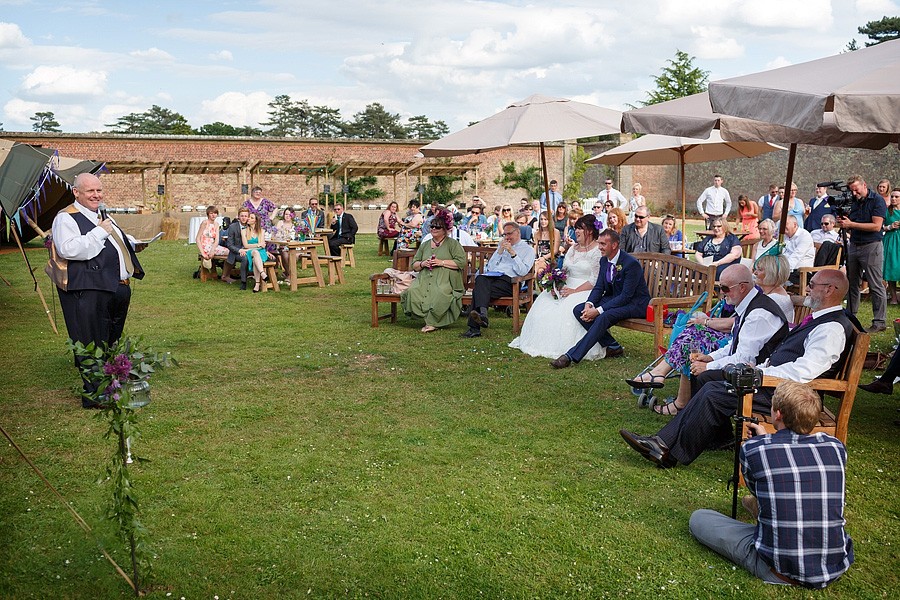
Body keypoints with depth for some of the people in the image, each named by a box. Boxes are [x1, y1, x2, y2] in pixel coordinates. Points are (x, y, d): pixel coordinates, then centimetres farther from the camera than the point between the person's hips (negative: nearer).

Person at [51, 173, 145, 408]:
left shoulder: (103, 216, 19)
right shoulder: (66, 218, -8)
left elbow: (118, 240, 35)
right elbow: (68, 249, -24)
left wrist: (133, 245, 14)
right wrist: (99, 233, -19)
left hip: (118, 289, 9)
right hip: (89, 293, -9)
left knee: (112, 342, 18)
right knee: (92, 345, -4)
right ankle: (93, 395, 4)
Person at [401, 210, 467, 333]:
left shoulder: (452, 243, 10)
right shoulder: (424, 245, 25)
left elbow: (462, 262, -3)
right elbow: (414, 265, 23)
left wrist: (442, 262, -9)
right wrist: (422, 264, 0)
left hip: (444, 280, -4)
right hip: (425, 279, 4)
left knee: (440, 294, -38)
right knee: (412, 292, -29)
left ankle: (432, 322, -19)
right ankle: (429, 318, -18)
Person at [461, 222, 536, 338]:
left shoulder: (528, 250, 14)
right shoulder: (502, 247, 31)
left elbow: (523, 272, -3)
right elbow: (490, 267, 19)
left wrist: (512, 253, -7)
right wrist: (500, 251, 8)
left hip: (508, 280, -5)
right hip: (492, 276, 5)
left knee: (478, 291, -30)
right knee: (480, 279, -33)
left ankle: (474, 328, -40)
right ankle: (482, 312, -47)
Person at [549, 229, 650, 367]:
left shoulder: (631, 264, -22)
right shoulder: (604, 260, 3)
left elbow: (626, 296, -25)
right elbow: (599, 287, 5)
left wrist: (599, 310, -29)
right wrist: (589, 304, -17)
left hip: (634, 303, -8)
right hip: (614, 298, 8)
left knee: (604, 317, -35)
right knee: (578, 310, -10)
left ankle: (571, 356, -36)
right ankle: (613, 347, -7)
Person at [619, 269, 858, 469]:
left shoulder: (832, 329, -16)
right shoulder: (819, 320, 18)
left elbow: (804, 371, -26)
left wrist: (759, 374, -18)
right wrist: (758, 369, 8)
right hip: (774, 381, 10)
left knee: (714, 397, -16)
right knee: (711, 386, 0)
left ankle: (674, 456, -4)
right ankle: (663, 442, -5)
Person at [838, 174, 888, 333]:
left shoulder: (877, 201, -8)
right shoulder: (853, 201, 12)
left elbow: (876, 226, -17)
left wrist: (851, 224, -17)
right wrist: (844, 224, -4)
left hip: (871, 247, -7)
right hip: (854, 245, 7)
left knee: (876, 286, -4)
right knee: (851, 283, 10)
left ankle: (879, 322, 0)